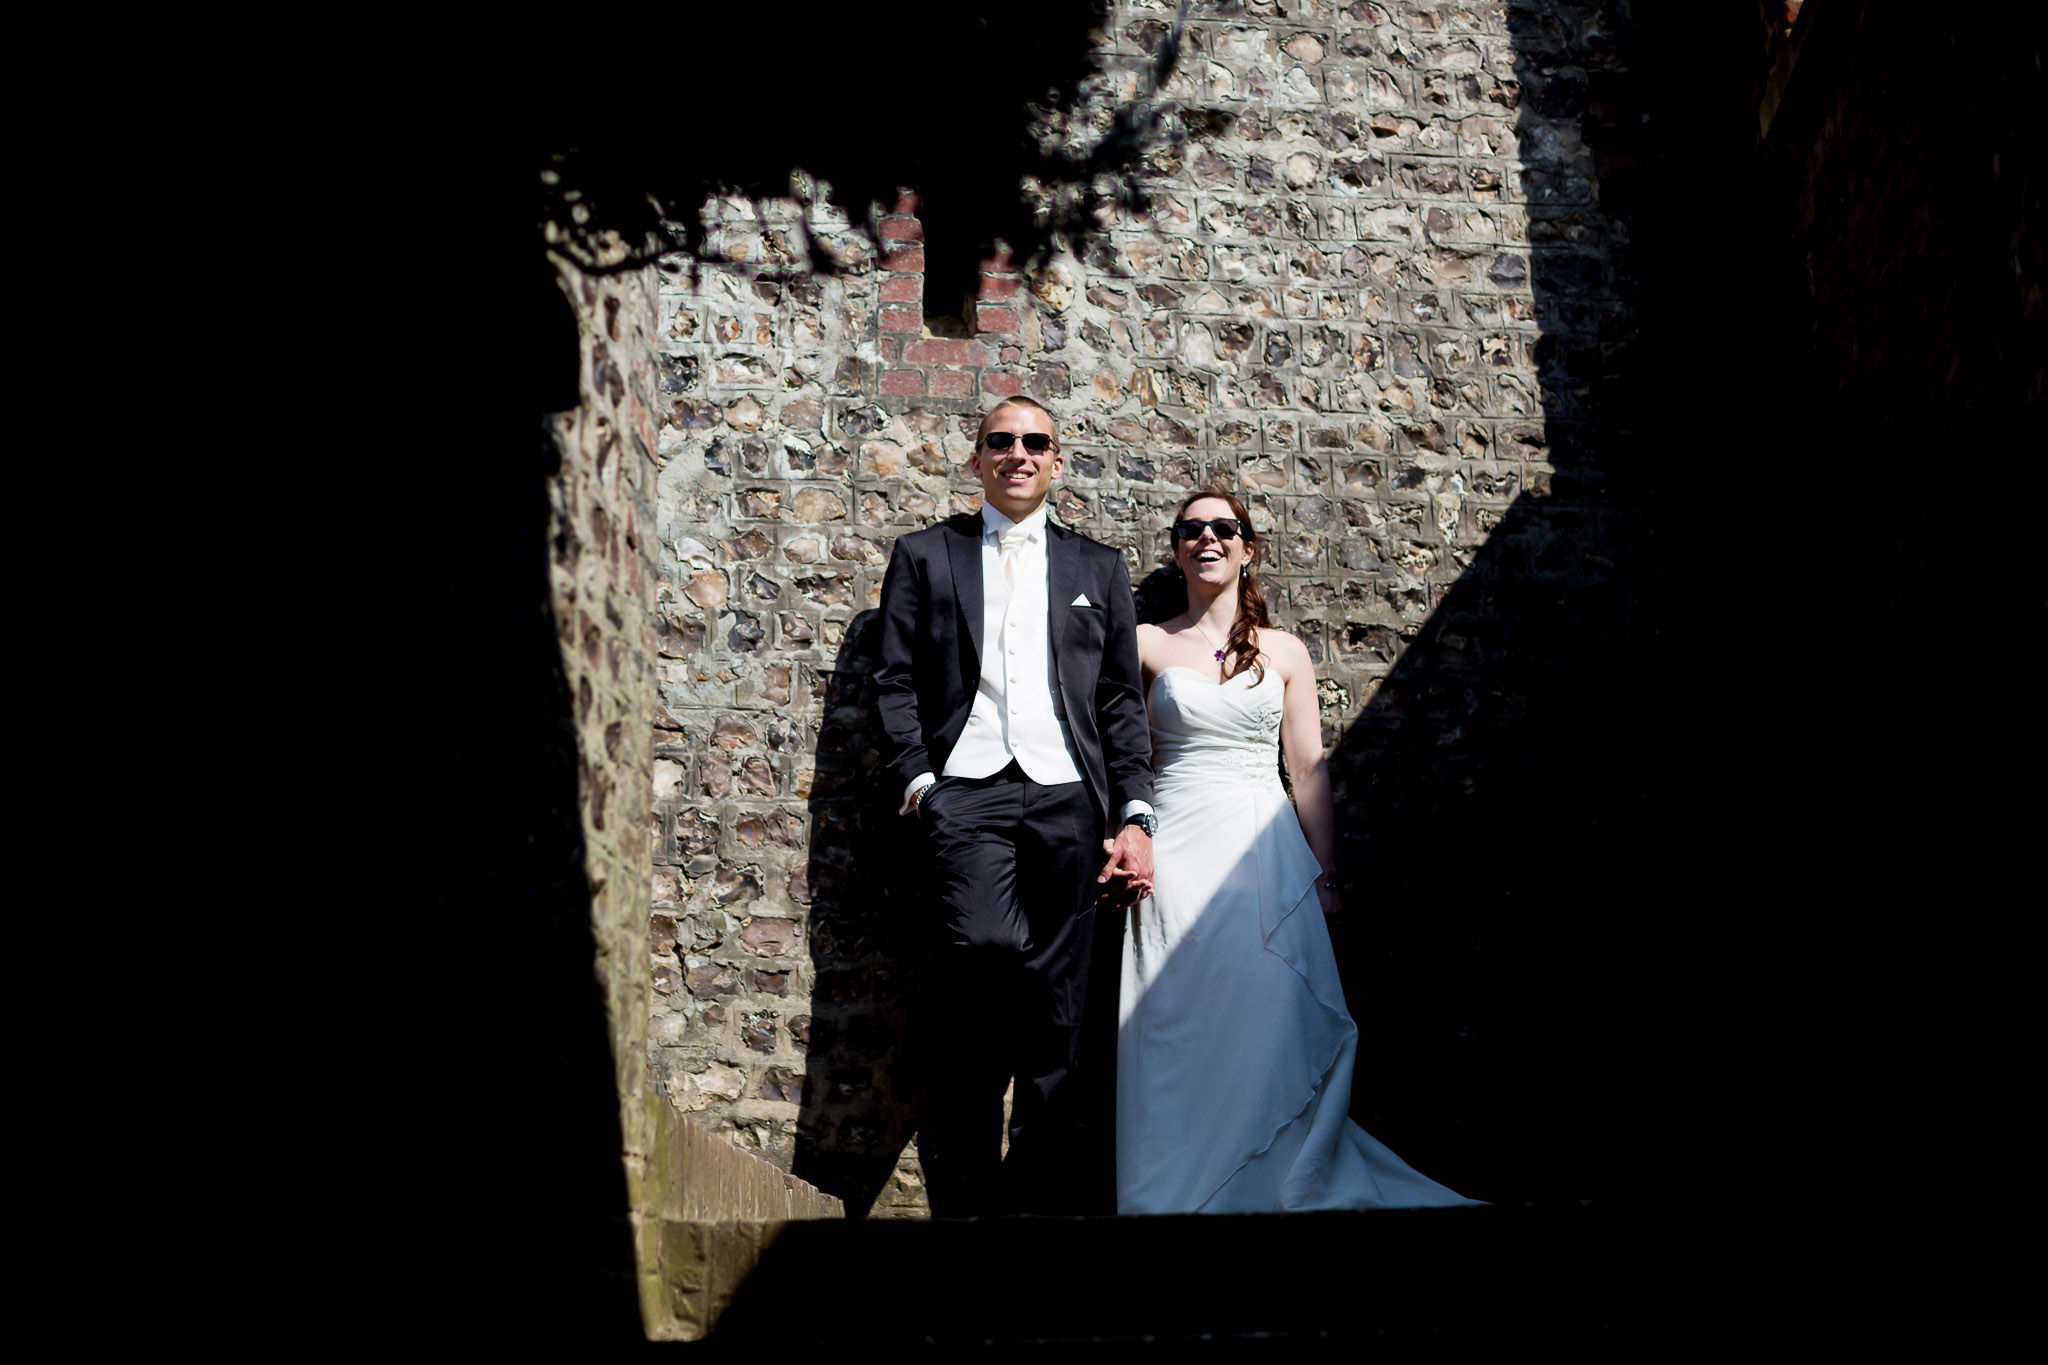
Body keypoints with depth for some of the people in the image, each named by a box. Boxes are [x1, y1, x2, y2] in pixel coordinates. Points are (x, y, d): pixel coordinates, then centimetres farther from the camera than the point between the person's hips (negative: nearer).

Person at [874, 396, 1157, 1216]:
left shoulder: (1098, 568, 20)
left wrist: (1135, 816, 6)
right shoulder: (924, 556, 16)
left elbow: (1122, 701, 15)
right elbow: (896, 683, 9)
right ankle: (963, 1193, -10)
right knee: (986, 945, -25)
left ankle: (1042, 1194, 10)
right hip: (968, 790, -2)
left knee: (1058, 1012, -1)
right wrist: (917, 780, -5)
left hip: (1067, 798, 3)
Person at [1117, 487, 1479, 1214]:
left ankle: (1281, 1187, 4)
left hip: (1267, 857, 1)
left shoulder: (1285, 653, 11)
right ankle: (1174, 1193, 5)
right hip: (1178, 855, -1)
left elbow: (1309, 771, 10)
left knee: (1268, 1032, -7)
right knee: (1176, 1036, -5)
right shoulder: (1147, 645, 7)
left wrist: (1326, 872, 5)